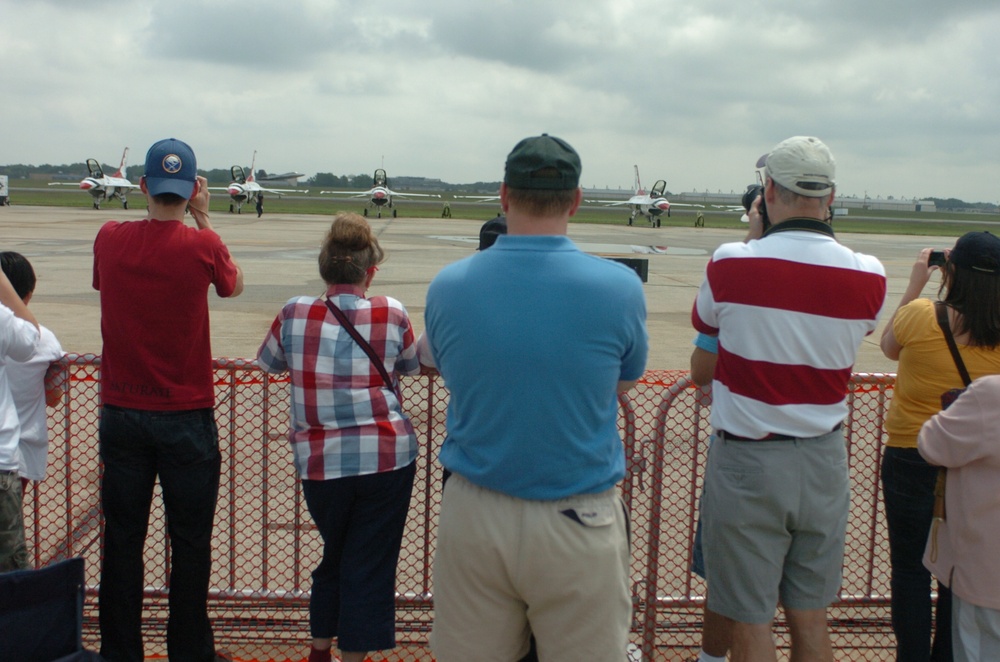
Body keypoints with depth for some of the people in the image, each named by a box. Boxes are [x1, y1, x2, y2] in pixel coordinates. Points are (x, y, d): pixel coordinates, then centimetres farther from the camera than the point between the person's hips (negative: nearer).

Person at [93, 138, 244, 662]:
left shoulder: (109, 239, -3)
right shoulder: (201, 244, -12)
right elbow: (233, 285, 9)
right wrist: (203, 218, 8)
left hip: (121, 415, 3)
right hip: (186, 418, -3)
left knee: (122, 540, 12)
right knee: (190, 544, 9)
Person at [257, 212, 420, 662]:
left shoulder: (295, 314, -4)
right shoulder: (391, 314, -5)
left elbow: (267, 361, 14)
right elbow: (412, 366, 13)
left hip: (319, 462, 2)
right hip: (387, 458, -2)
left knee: (334, 554, 23)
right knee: (370, 565, 8)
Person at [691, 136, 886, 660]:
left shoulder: (732, 262, -15)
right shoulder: (868, 276, -6)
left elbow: (705, 322, 6)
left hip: (747, 462, -3)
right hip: (824, 462, 3)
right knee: (811, 620, 16)